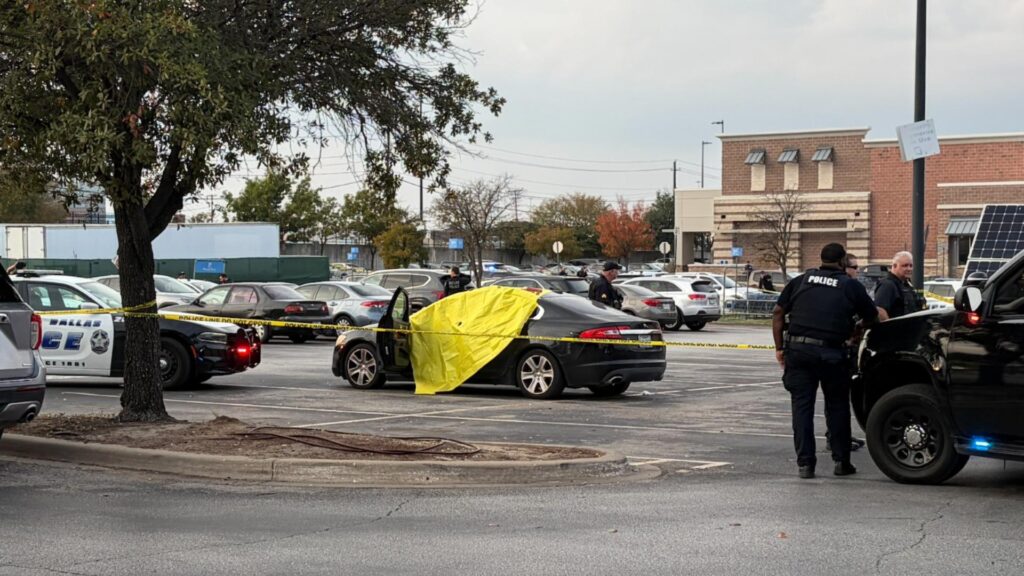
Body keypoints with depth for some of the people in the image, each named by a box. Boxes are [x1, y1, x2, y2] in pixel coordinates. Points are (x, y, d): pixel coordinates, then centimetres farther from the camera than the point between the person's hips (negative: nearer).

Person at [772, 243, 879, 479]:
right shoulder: (851, 286, 5)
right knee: (837, 406, 13)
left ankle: (805, 462, 2)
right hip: (830, 352, -1)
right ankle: (841, 461, 16)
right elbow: (871, 318, 11)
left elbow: (778, 313, 7)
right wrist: (855, 333, 31)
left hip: (797, 350, 2)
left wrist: (779, 347, 11)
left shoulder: (800, 281, 11)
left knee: (802, 406, 5)